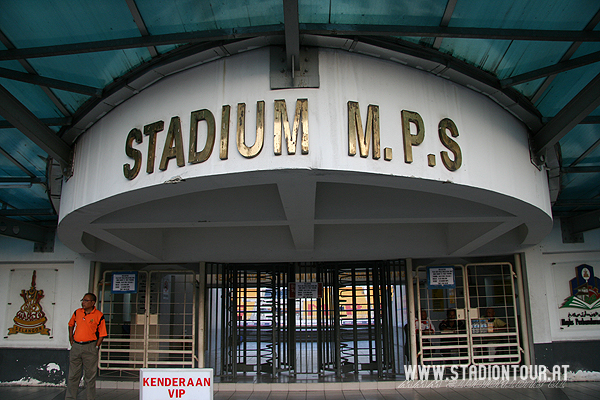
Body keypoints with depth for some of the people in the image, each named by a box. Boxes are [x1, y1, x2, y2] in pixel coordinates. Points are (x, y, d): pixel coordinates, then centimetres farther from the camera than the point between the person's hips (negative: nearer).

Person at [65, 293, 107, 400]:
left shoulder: (99, 315, -6)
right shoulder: (77, 312, 6)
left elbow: (102, 334, -2)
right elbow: (71, 324, 25)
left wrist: (96, 347, -8)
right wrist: (71, 338, 15)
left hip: (90, 347, -4)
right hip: (76, 346, 4)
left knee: (90, 376, 4)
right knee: (72, 375, 10)